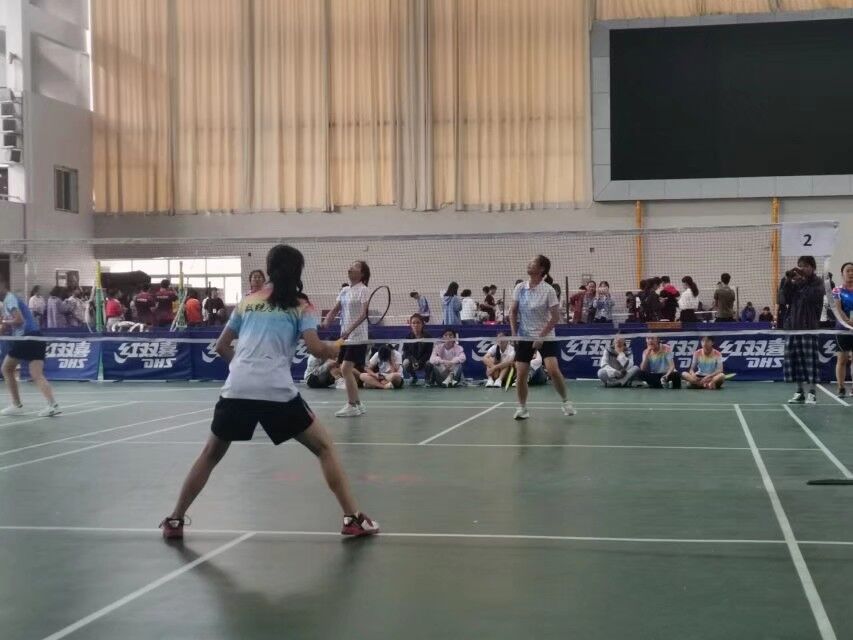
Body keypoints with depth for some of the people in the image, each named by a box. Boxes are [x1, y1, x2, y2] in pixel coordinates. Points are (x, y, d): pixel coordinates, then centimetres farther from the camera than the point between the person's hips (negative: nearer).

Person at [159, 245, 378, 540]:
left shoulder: (247, 301, 21)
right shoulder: (301, 305, 10)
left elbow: (221, 347, 25)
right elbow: (315, 348, -4)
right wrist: (334, 350, 16)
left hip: (236, 390, 3)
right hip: (277, 392, -3)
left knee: (211, 454, 23)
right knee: (325, 448, 11)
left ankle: (175, 520, 24)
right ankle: (353, 519, 4)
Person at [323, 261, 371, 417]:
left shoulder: (363, 290, -9)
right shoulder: (344, 290, 12)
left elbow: (363, 314, -19)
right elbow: (335, 309, 13)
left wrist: (350, 329, -29)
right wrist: (328, 320, -8)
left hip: (357, 337, -8)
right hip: (345, 337, 8)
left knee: (346, 369, -14)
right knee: (345, 371, 8)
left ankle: (351, 405, -7)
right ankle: (357, 404, 18)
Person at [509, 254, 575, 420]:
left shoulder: (548, 290, -12)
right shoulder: (520, 288, -1)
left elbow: (555, 317, -10)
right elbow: (513, 312, 9)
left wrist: (541, 336, -15)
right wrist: (514, 334, 1)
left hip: (545, 337, -3)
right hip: (524, 337, 3)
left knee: (553, 370, -17)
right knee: (520, 374, -2)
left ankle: (565, 401, 4)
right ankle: (522, 408, 15)